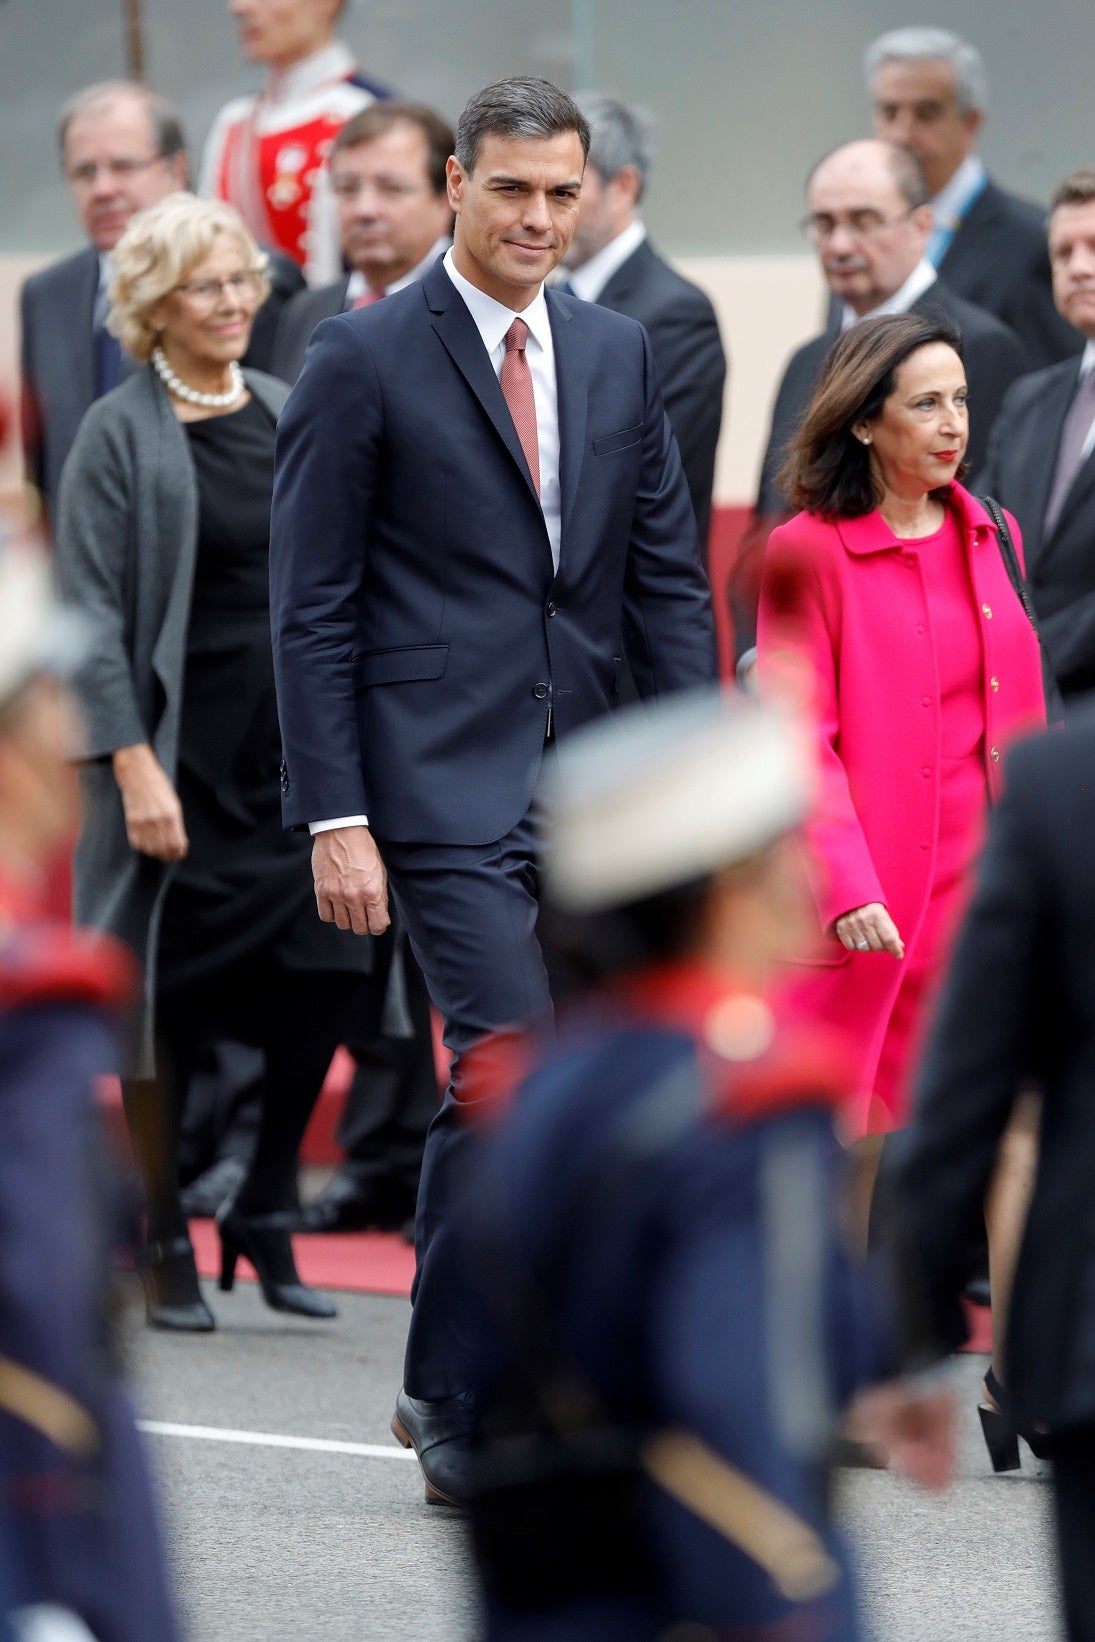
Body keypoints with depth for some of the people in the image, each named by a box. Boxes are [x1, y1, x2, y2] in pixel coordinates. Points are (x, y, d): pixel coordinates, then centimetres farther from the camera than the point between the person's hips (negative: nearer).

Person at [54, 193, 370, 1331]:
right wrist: (133, 766, -17)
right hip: (184, 766, -5)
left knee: (323, 981, -1)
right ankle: (164, 1250, 12)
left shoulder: (289, 415, 11)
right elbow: (94, 614, -9)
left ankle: (262, 1216, 15)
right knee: (166, 1000, 1)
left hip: (300, 757, 5)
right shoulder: (119, 436, -5)